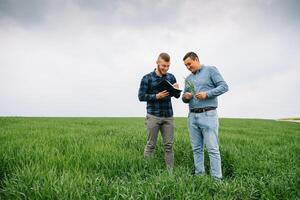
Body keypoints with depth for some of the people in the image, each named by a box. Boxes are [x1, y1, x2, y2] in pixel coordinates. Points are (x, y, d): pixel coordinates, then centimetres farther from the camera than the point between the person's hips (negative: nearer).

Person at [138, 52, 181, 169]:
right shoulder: (147, 78, -2)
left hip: (168, 116, 4)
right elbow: (141, 96, -5)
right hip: (153, 116, -3)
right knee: (151, 145, 2)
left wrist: (177, 89, -14)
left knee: (169, 145, 6)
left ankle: (170, 171, 16)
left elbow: (177, 96, 9)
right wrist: (157, 96, -17)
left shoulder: (171, 77, 9)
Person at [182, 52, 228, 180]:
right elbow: (184, 98, 20)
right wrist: (185, 97, -4)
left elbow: (224, 86, -6)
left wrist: (207, 94, -16)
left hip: (208, 115, -6)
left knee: (212, 149, -6)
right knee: (196, 149, 9)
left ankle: (217, 178, -1)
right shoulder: (188, 78, 19)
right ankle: (199, 175, 18)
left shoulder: (210, 70, 2)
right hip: (192, 116, 6)